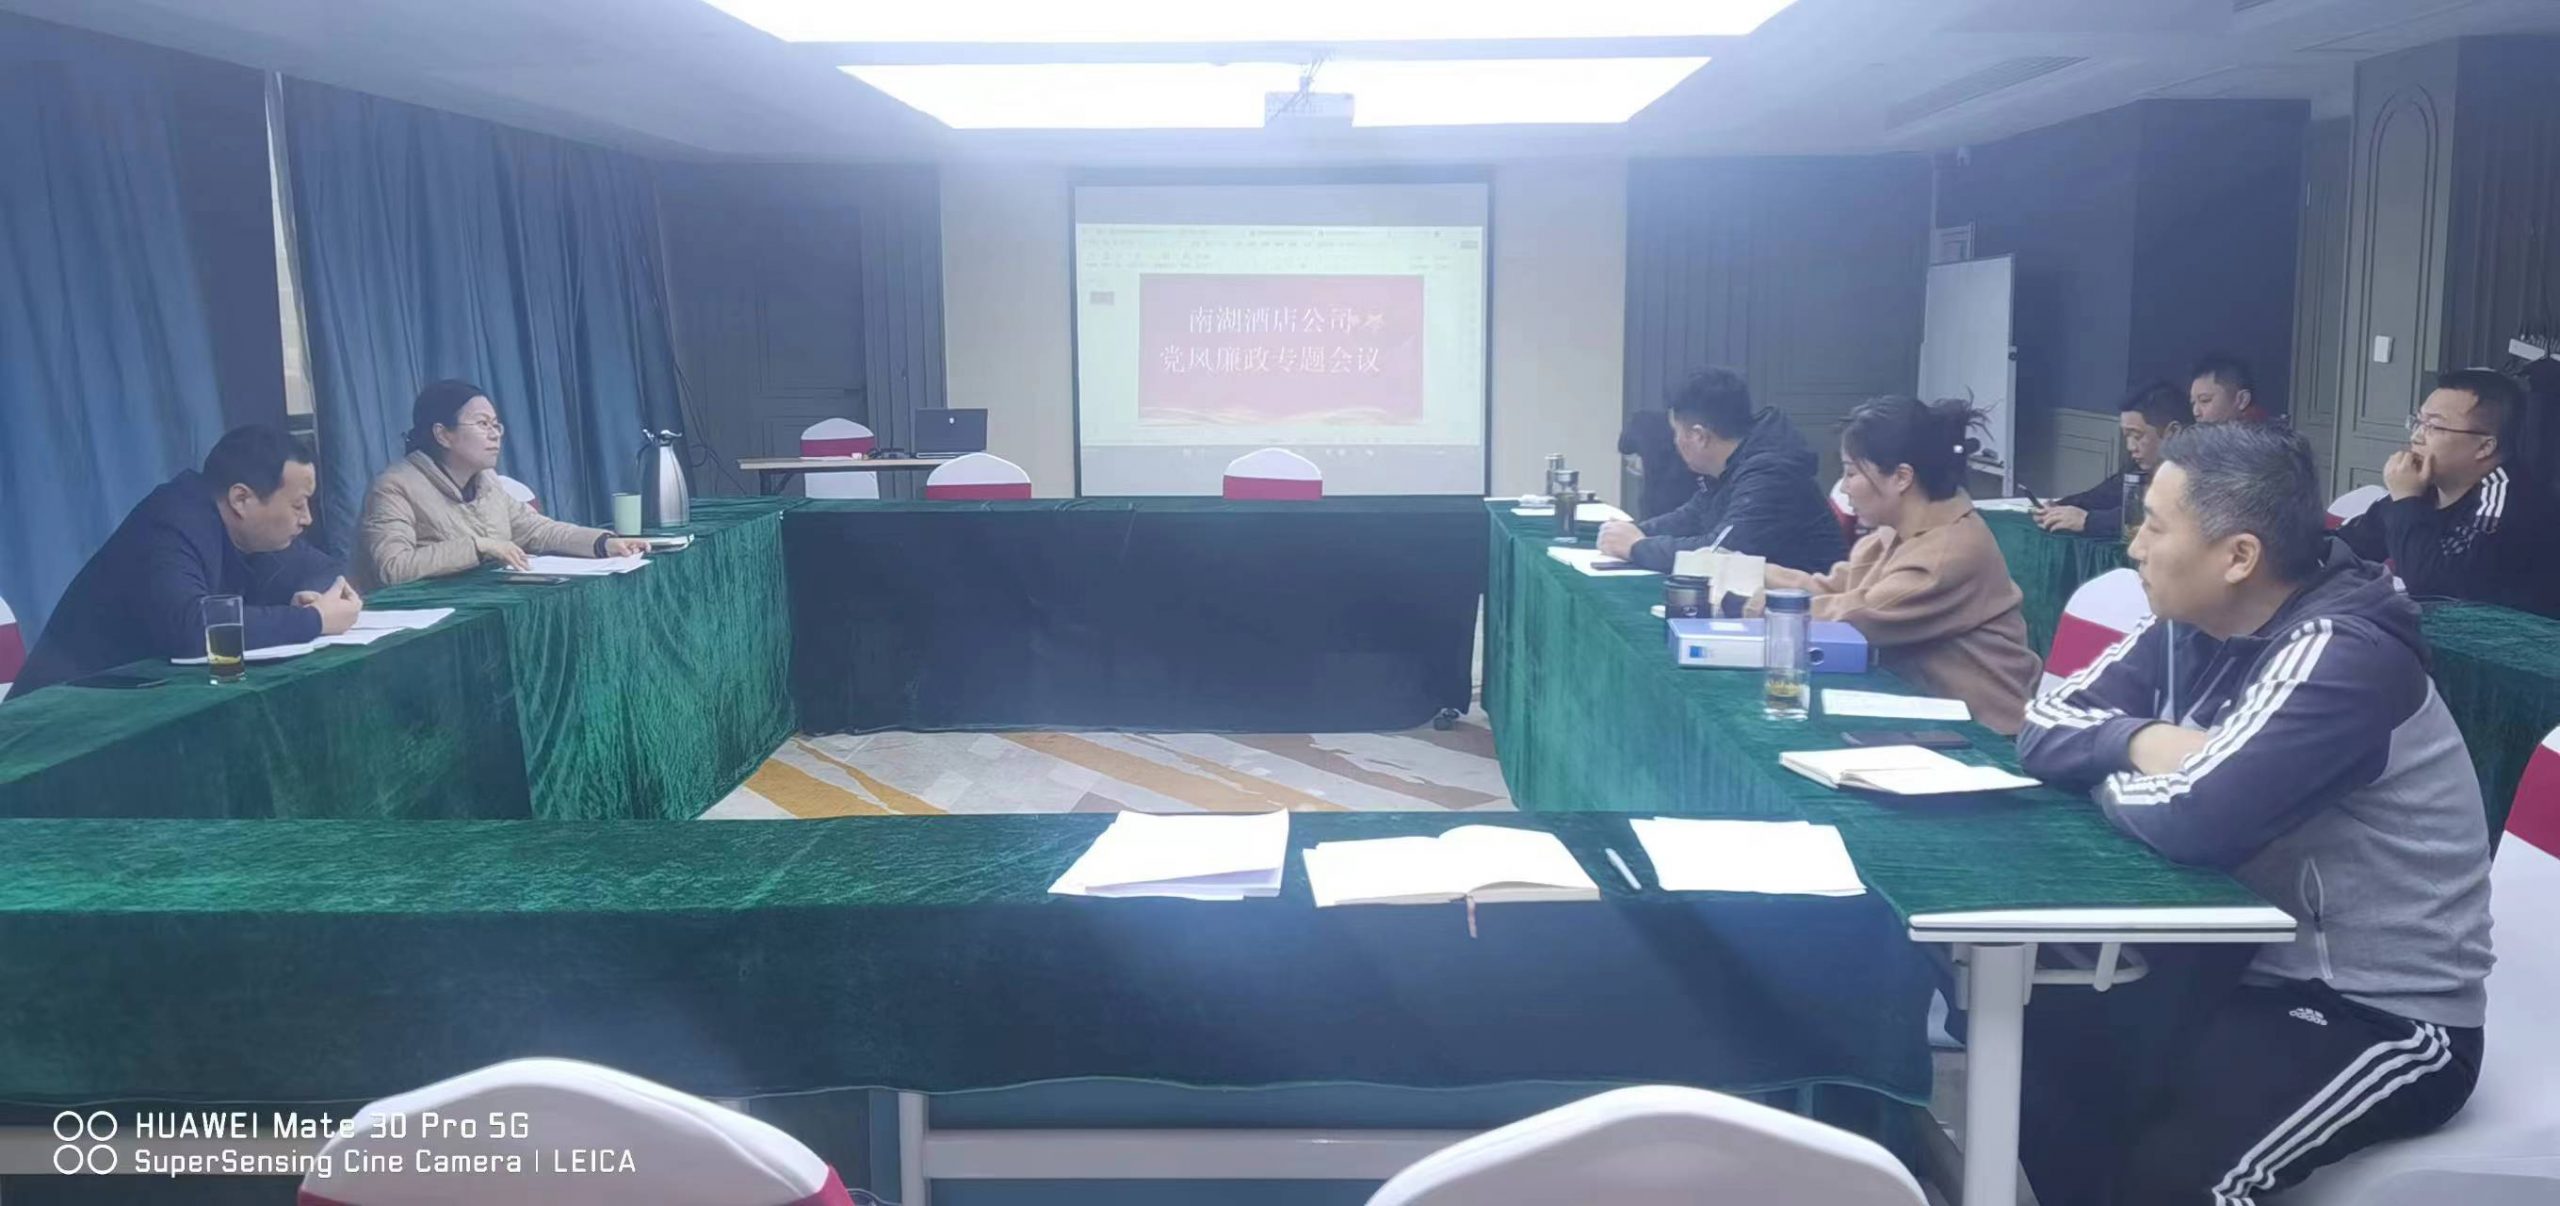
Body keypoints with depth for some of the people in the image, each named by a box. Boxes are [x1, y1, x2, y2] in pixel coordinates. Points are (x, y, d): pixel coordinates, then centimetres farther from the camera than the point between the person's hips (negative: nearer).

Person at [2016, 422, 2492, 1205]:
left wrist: (2105, 774, -11)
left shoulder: (2341, 655, -24)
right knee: (2040, 1034, -8)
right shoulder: (2192, 628, 1)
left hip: (2387, 1015, -8)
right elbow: (2044, 727, 2)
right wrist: (2139, 740, -19)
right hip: (2255, 961, 8)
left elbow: (2190, 820, -33)